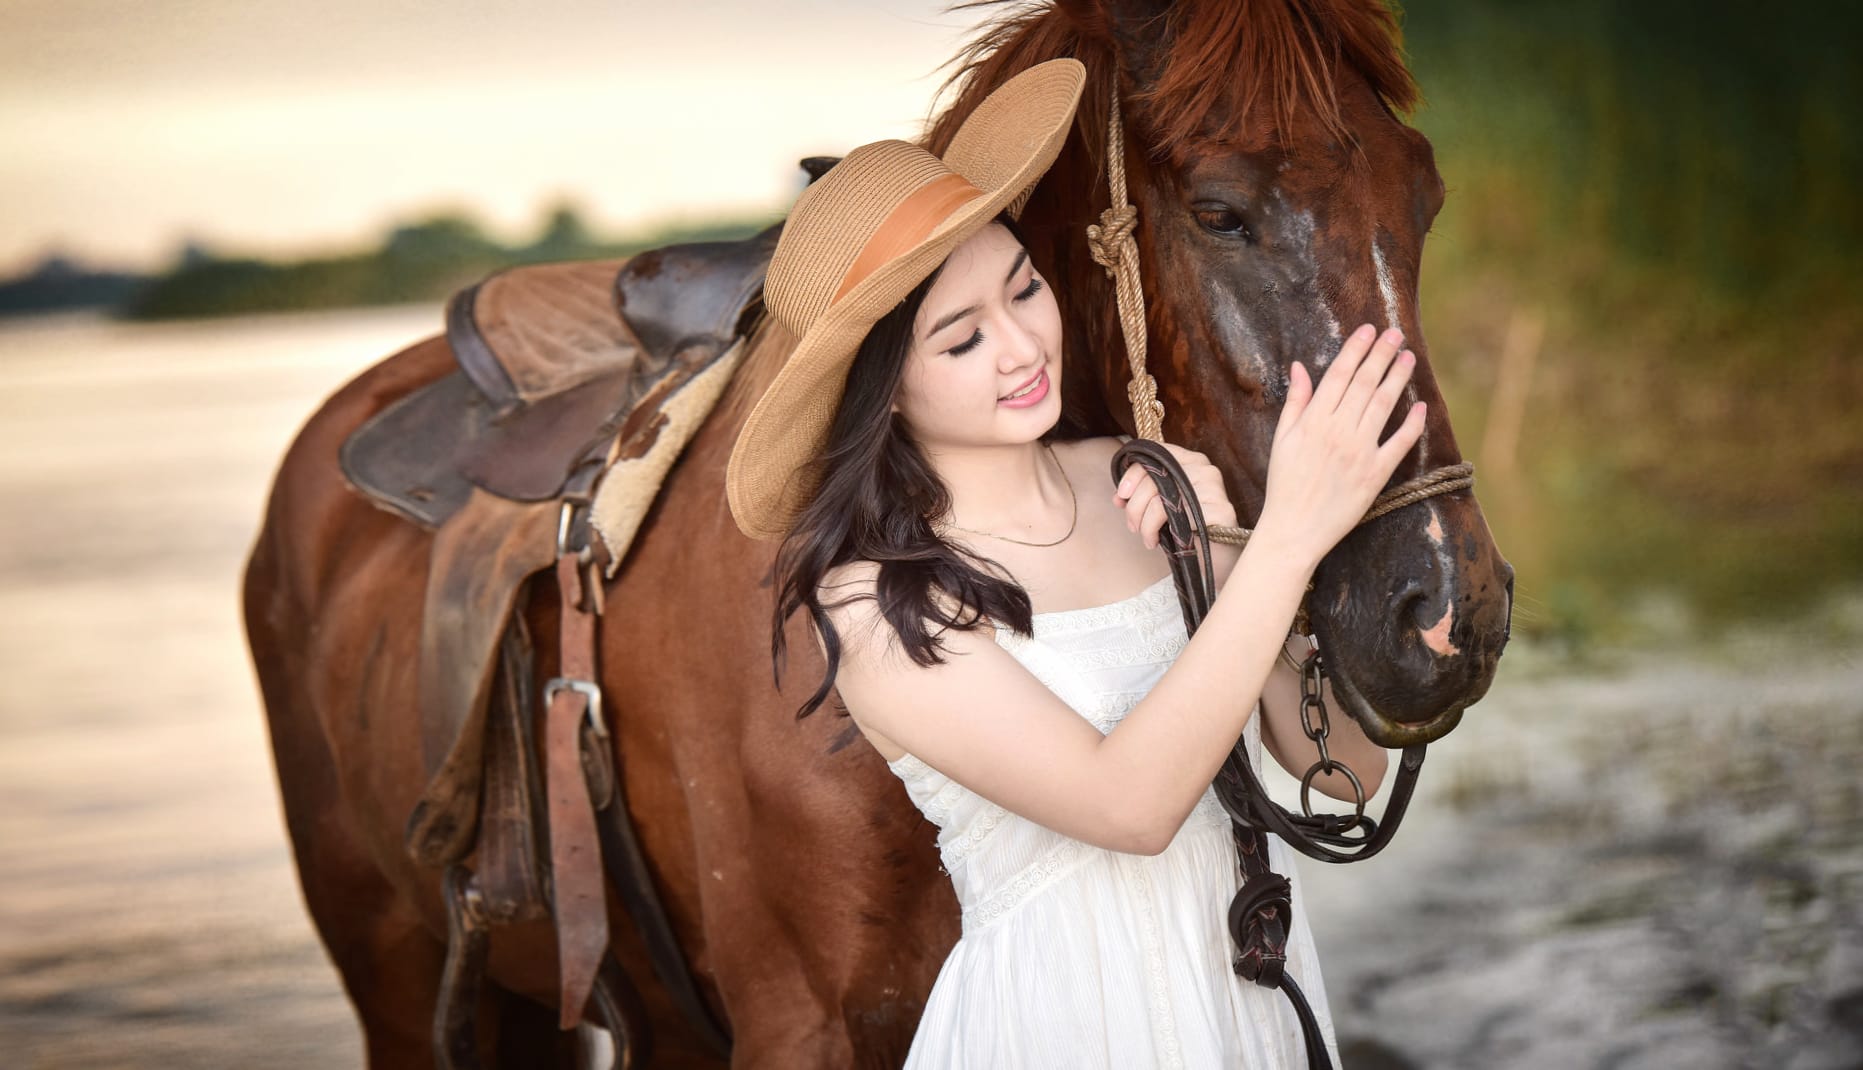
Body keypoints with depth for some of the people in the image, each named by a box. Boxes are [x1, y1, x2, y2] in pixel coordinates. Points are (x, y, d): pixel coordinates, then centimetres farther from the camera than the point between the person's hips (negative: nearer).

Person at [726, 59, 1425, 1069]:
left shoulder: (1149, 485, -3)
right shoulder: (872, 604, -15)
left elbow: (1345, 768, -4)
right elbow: (1129, 804, -26)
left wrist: (1222, 555, -17)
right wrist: (1286, 538, -29)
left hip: (1262, 979, 4)